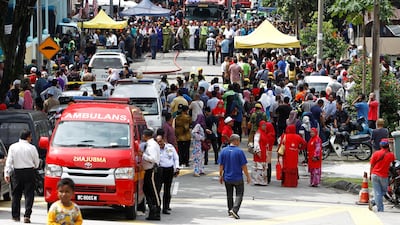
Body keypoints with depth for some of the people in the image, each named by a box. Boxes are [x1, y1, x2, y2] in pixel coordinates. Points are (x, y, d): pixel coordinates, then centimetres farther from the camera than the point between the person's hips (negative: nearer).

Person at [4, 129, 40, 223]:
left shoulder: (13, 147, -1)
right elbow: (36, 163, 4)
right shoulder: (32, 148, -5)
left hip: (16, 173, 2)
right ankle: (27, 216, -8)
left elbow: (9, 161, -3)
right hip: (29, 172, -2)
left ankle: (15, 216, 14)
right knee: (29, 195, 1)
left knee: (16, 195, 11)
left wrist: (7, 173, -3)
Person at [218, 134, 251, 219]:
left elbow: (221, 165, 1)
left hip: (227, 178, 4)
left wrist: (220, 176, 13)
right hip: (238, 177, -4)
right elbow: (244, 166, -11)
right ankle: (235, 209, -14)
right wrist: (248, 176, 0)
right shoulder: (239, 151, -14)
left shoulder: (224, 151, -3)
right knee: (239, 194, 5)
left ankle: (230, 211, 27)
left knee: (229, 195, 19)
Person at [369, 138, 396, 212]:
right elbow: (393, 160, 19)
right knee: (384, 191, 19)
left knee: (377, 193, 4)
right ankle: (373, 202, 5)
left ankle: (380, 210, 0)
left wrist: (370, 175, 11)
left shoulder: (376, 153, -4)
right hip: (384, 176, -1)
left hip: (375, 175, 1)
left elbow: (372, 165, 0)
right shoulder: (391, 155, -5)